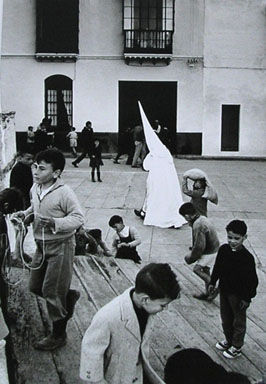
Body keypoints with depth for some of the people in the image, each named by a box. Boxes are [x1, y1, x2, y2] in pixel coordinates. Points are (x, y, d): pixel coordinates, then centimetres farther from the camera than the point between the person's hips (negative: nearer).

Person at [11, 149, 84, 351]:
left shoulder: (64, 193, -21)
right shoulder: (35, 189, 1)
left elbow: (78, 217, -19)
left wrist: (55, 223, -33)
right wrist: (25, 213, 2)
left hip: (60, 245, -8)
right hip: (42, 245, 8)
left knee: (52, 292, 0)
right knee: (35, 286, 15)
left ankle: (59, 335, 19)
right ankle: (69, 296, 40)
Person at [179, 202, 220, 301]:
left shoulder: (198, 226, -27)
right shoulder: (202, 218, 3)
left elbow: (199, 246, -25)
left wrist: (191, 257, -12)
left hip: (209, 252, -10)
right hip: (213, 249, 10)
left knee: (196, 269, -1)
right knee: (205, 270, 17)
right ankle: (207, 294, 28)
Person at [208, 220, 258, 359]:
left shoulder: (247, 257, -25)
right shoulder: (223, 249, -9)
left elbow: (252, 280, -18)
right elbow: (217, 267, 7)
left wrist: (247, 298, -15)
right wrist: (212, 282, 14)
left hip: (238, 295, -6)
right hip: (224, 290, 6)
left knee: (239, 321, 13)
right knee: (225, 318, 23)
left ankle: (237, 347, 32)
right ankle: (228, 340, 45)